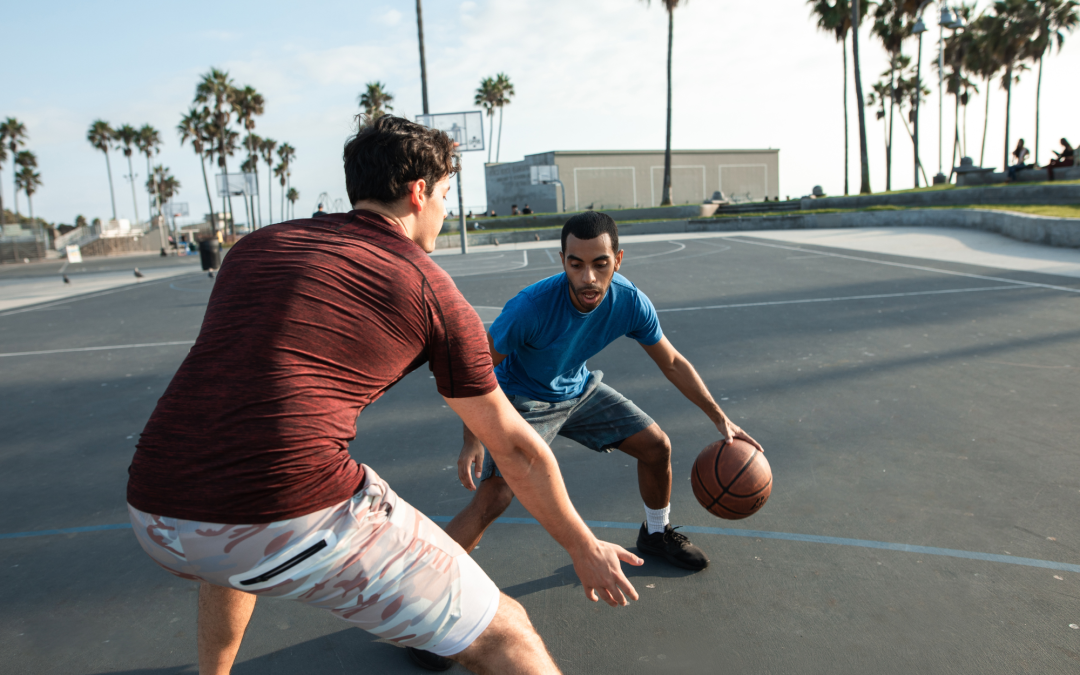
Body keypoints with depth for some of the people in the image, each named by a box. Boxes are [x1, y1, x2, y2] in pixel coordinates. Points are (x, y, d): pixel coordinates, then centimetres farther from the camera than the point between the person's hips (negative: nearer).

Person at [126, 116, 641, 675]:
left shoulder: (254, 246, 18)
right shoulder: (433, 289, 6)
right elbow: (514, 447, 11)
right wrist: (583, 547, 25)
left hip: (154, 515, 7)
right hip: (298, 517, -6)